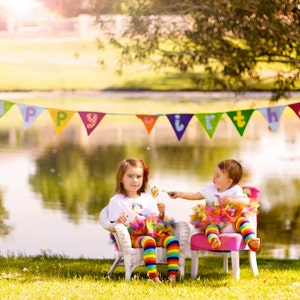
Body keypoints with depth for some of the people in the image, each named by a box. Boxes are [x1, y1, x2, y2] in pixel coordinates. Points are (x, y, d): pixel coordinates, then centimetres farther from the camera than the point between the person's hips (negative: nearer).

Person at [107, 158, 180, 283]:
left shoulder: (147, 198, 21)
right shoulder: (116, 201, 6)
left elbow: (158, 221, 21)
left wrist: (162, 214, 0)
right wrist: (119, 222, -24)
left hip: (153, 233, 5)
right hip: (133, 236, -5)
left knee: (172, 240, -24)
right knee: (148, 241, -38)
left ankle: (172, 275, -33)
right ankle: (153, 276, -47)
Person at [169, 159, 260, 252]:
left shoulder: (235, 191, -6)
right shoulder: (210, 189, 10)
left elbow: (246, 201, -22)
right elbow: (195, 195, 18)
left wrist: (232, 200, -40)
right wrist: (179, 194, 13)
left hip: (232, 223, -2)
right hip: (214, 222, 2)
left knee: (241, 220, -31)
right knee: (210, 225, -30)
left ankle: (251, 240, -45)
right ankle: (213, 240, -60)